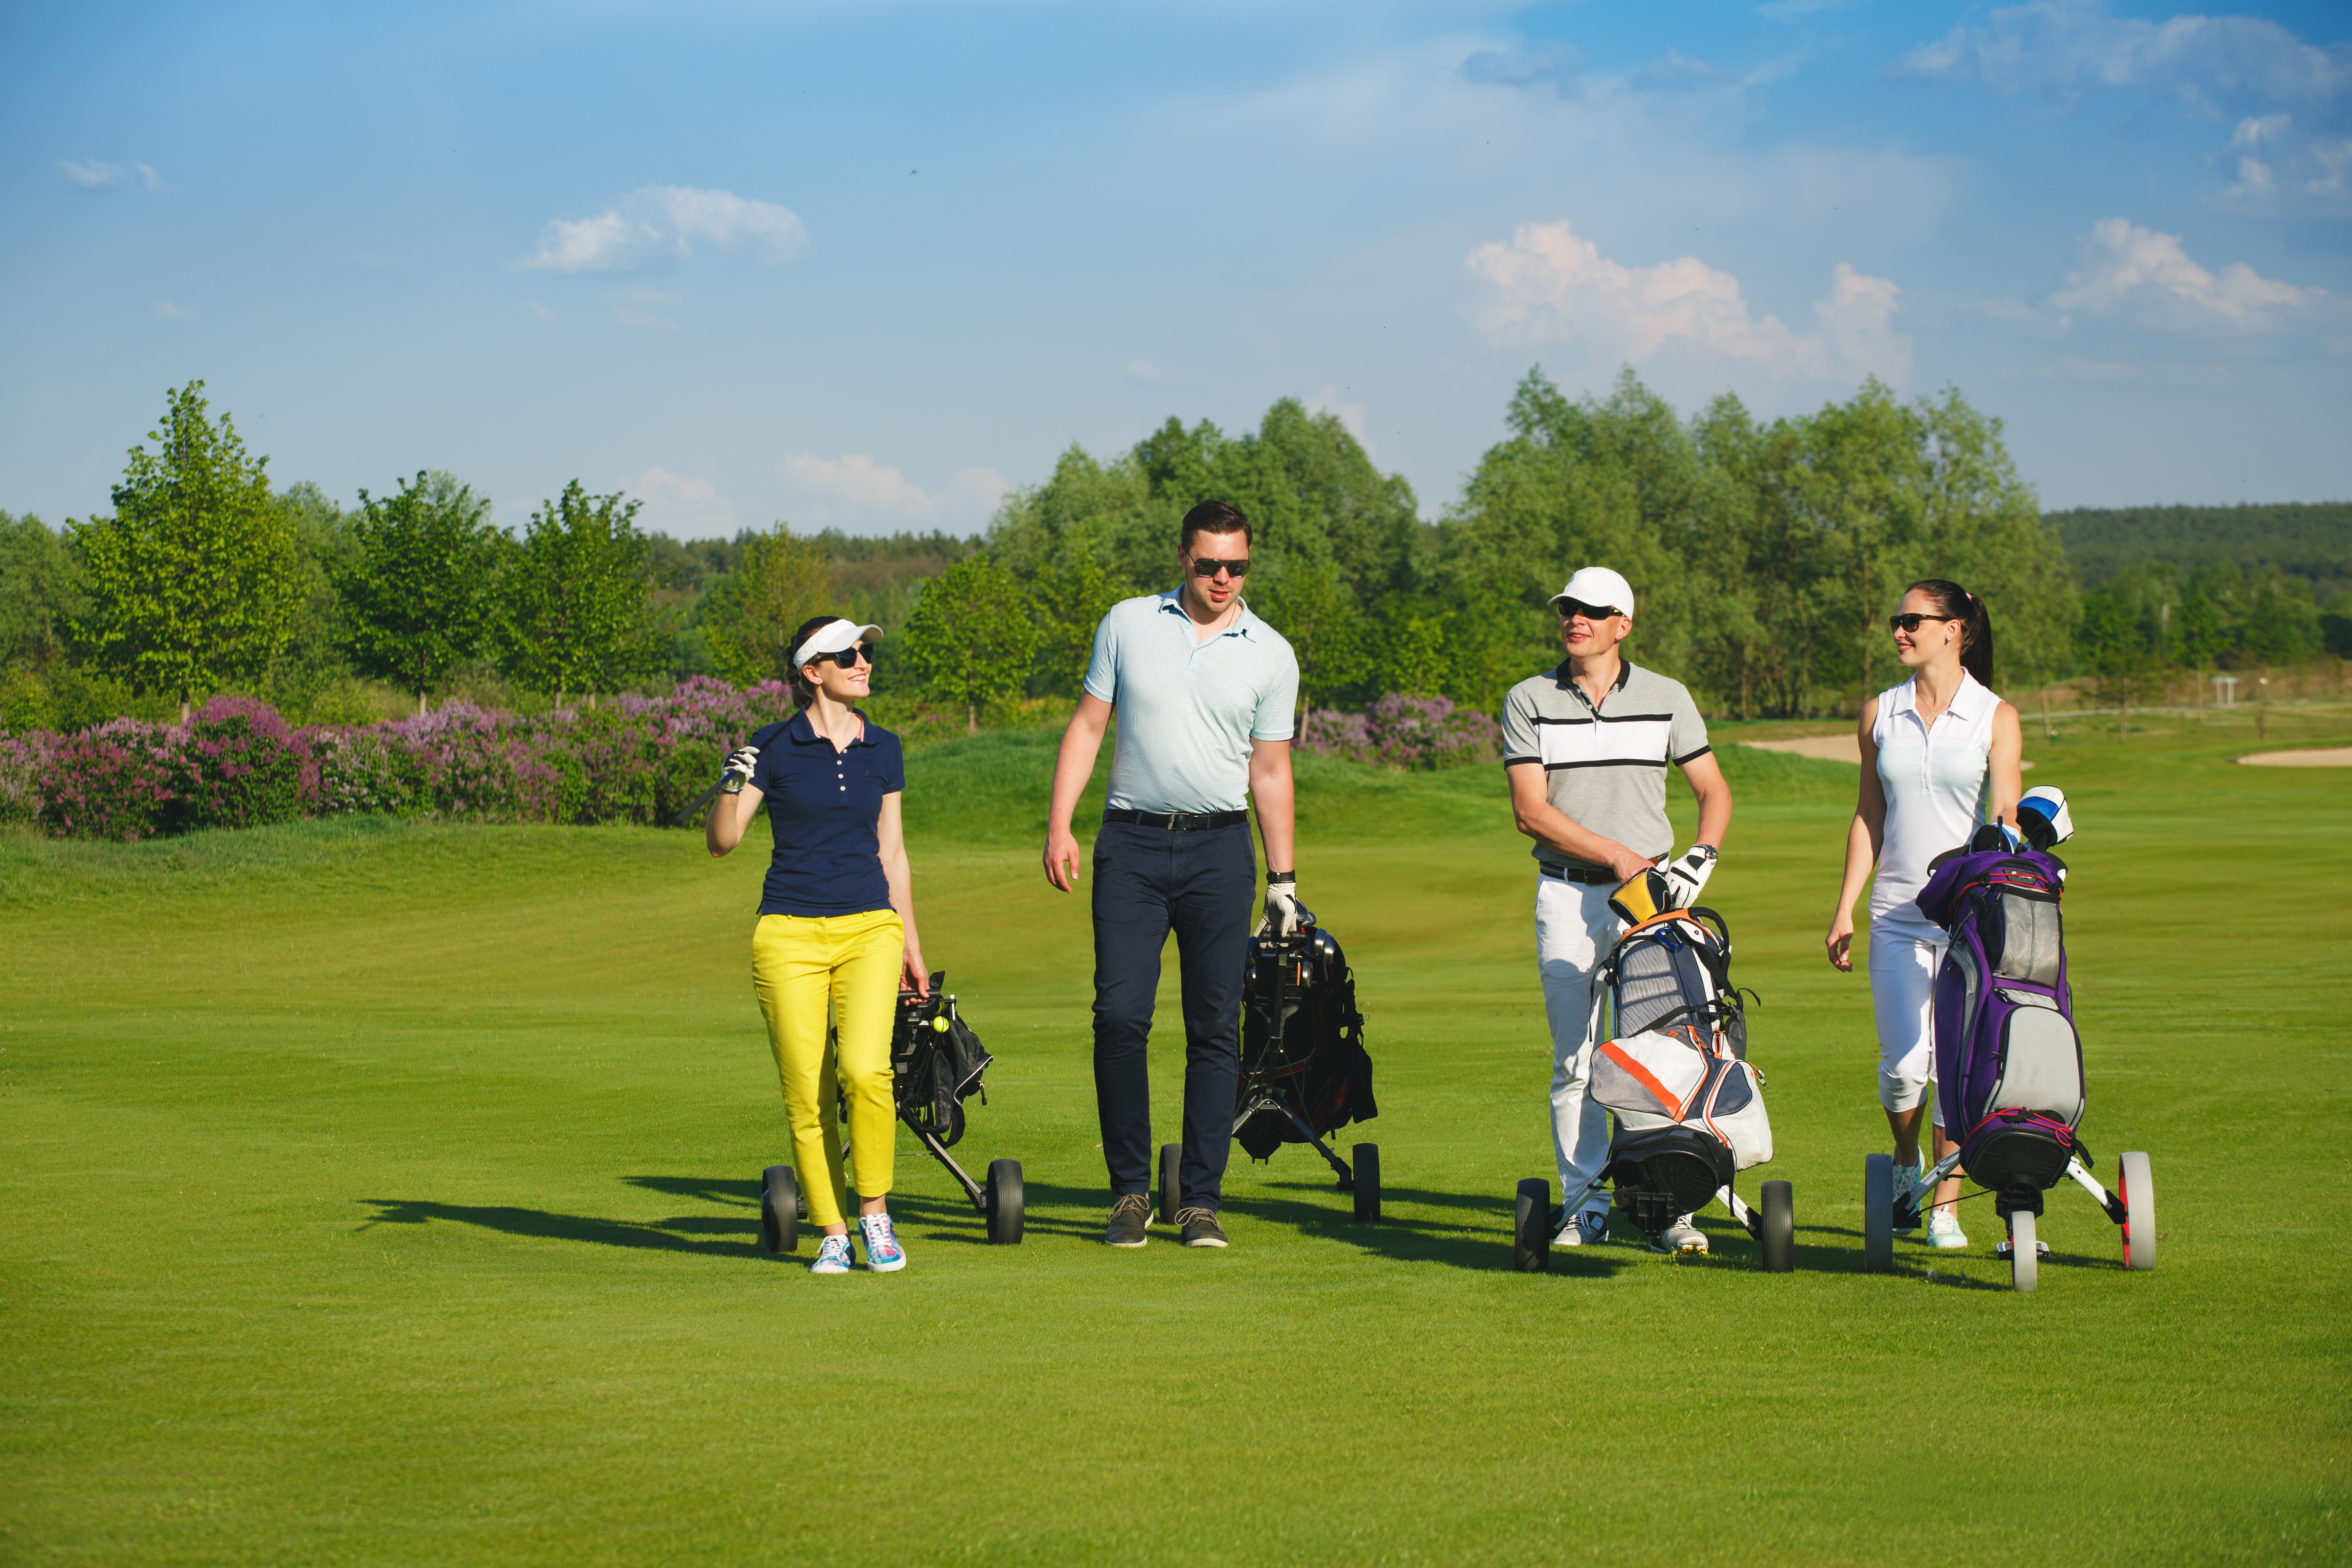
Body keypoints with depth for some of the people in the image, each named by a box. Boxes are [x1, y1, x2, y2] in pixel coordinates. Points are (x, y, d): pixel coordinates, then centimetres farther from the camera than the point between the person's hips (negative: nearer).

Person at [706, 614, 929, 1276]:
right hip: (790, 932, -1)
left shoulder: (882, 749, 10)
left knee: (863, 1070, -19)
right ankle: (832, 1236, 8)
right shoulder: (777, 749, -1)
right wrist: (733, 784, -24)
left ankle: (874, 1211, -2)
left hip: (870, 927, 2)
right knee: (806, 1093, -4)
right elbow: (721, 841, -6)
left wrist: (910, 943, 17)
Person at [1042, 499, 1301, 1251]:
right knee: (1120, 1016, -9)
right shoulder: (1127, 624, 6)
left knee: (1215, 1030, 0)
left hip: (1219, 850, 0)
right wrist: (1059, 825, -2)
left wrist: (1283, 878, 8)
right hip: (1132, 844, 0)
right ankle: (1130, 1193, 2)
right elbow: (1088, 725, 8)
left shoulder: (1271, 654, 5)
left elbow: (1270, 771, 10)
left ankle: (1202, 1200, 6)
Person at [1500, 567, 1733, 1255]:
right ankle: (1585, 1205, 7)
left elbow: (1714, 790, 12)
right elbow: (1531, 811, -5)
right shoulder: (1529, 702, 4)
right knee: (1575, 1061, 0)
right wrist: (1617, 855, -13)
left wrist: (1701, 858, -7)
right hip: (1566, 895, 0)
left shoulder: (1666, 698, 8)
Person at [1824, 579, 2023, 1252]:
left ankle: (1945, 1207, 10)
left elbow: (2006, 814, -9)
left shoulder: (1996, 718, 1)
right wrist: (1845, 910, 8)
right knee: (1904, 1065, -7)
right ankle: (1905, 1163, 23)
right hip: (1898, 914, 2)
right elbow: (1869, 818, 14)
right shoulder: (1880, 714, 9)